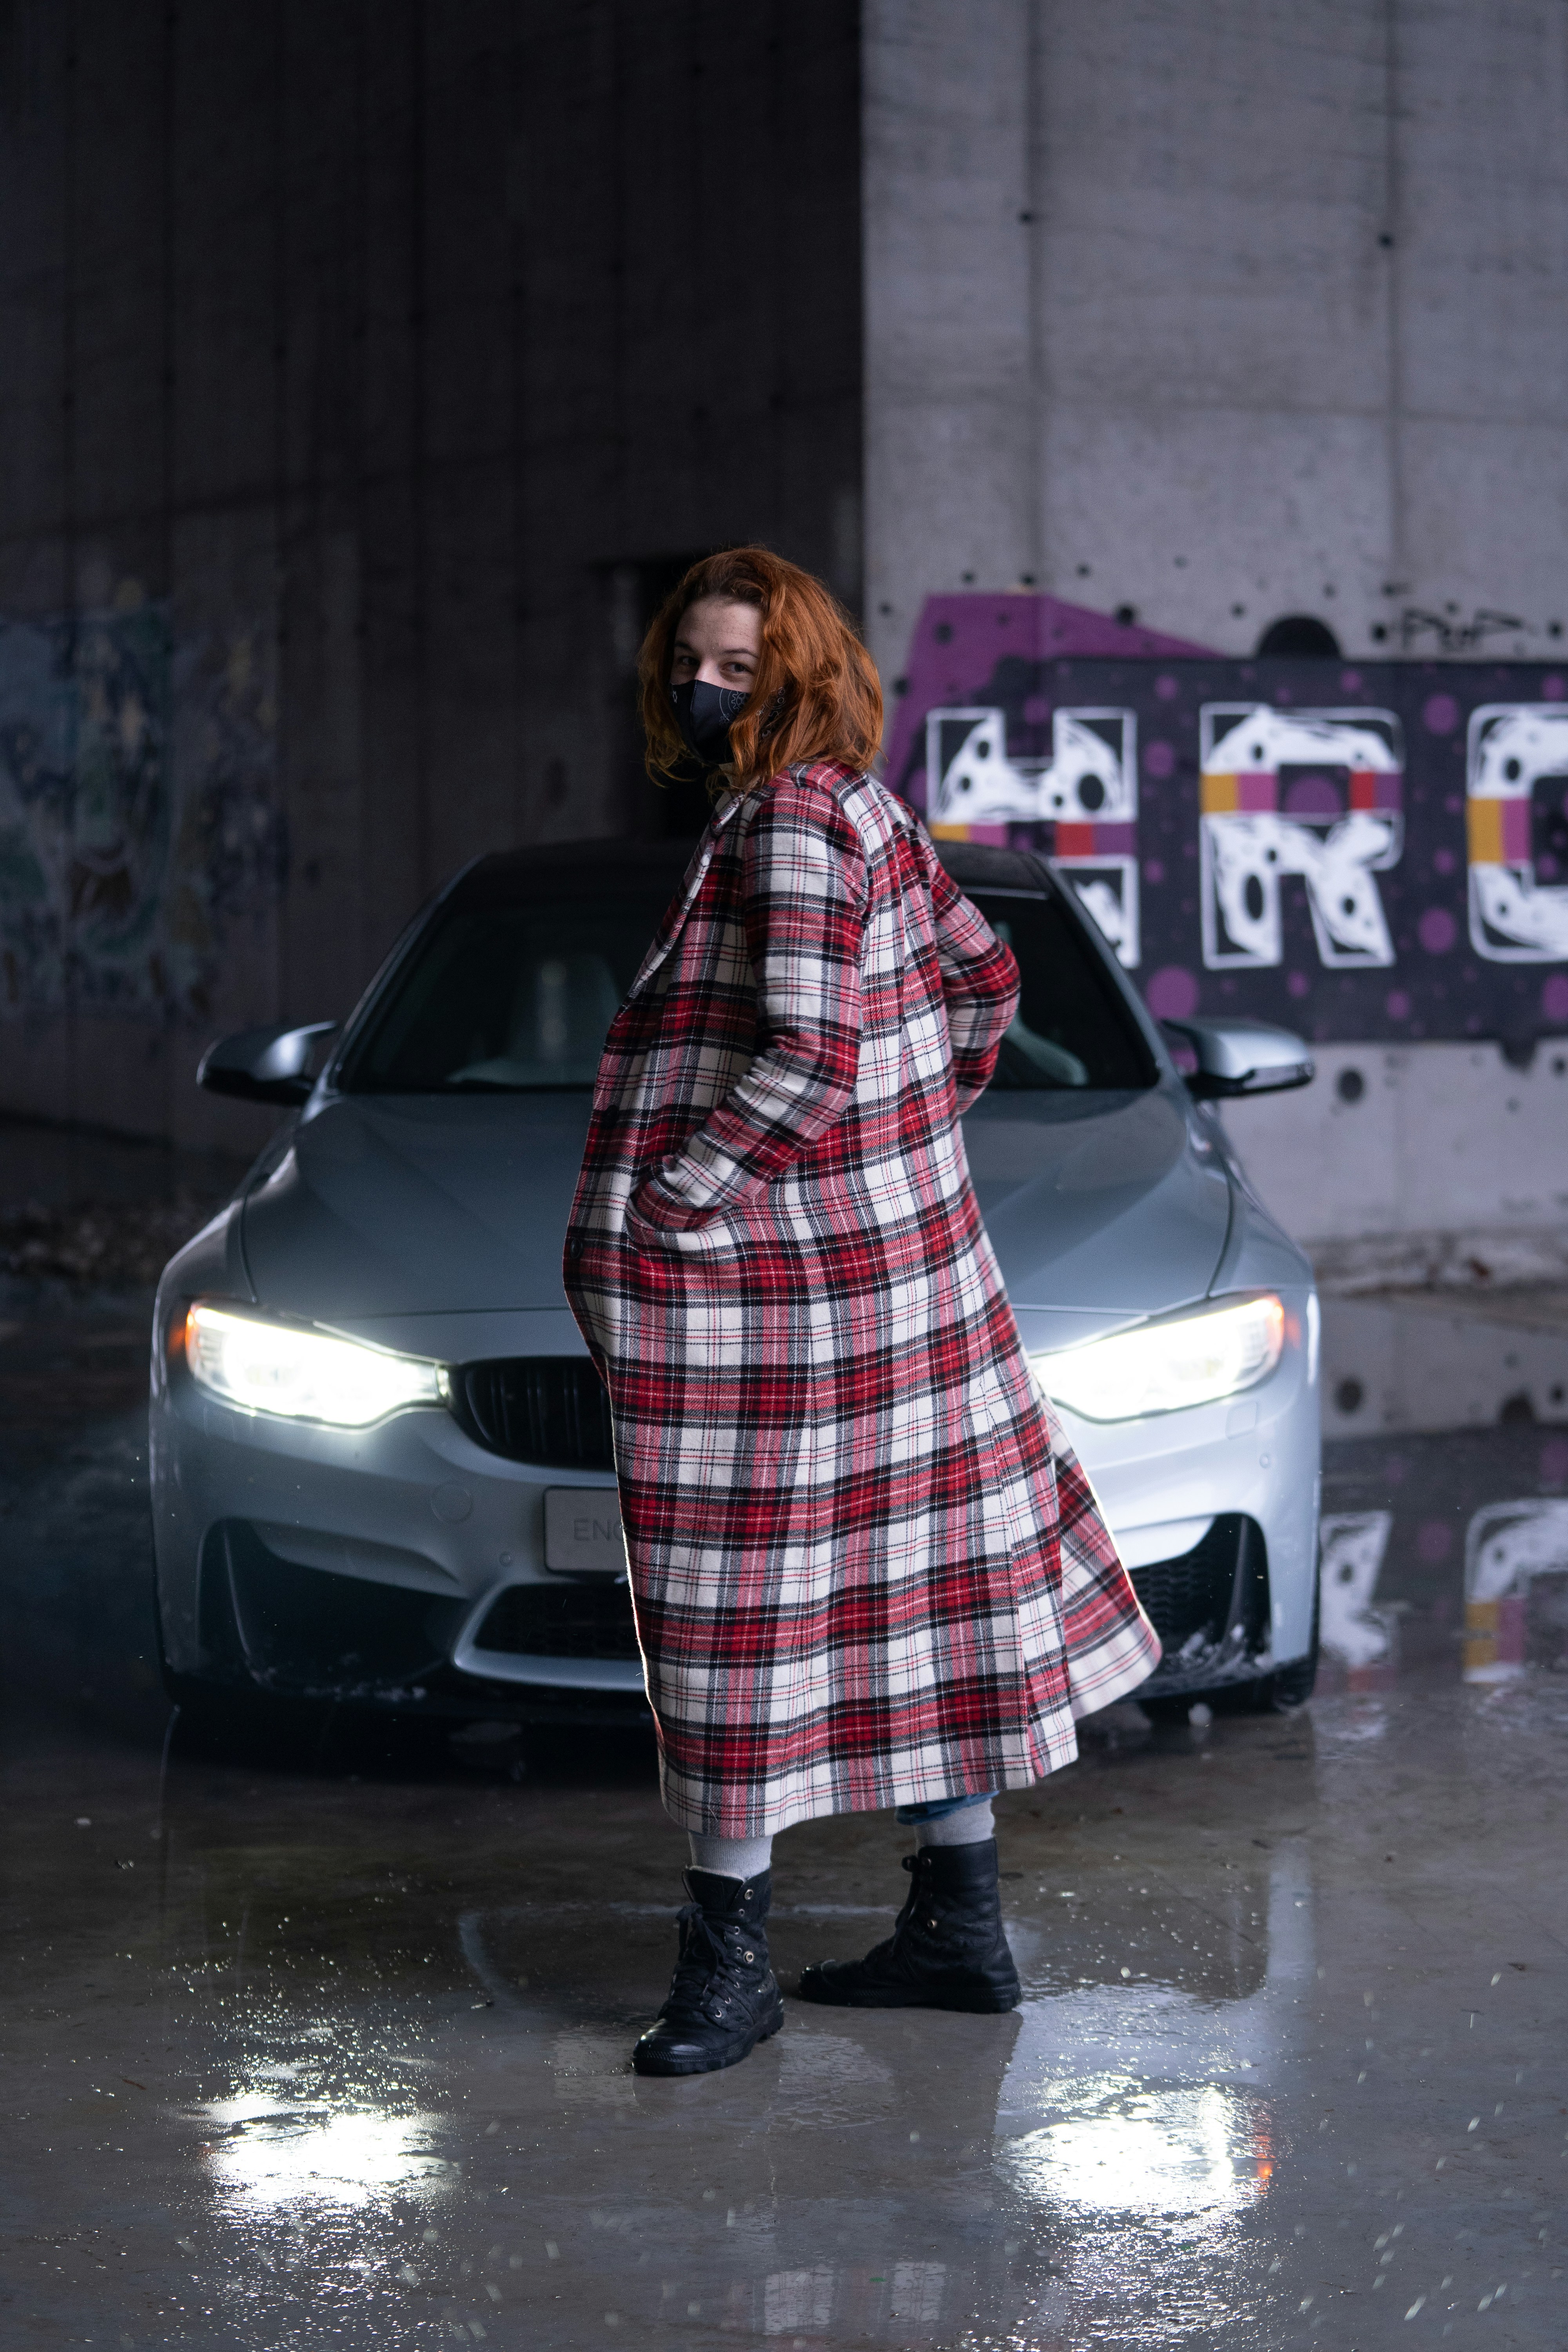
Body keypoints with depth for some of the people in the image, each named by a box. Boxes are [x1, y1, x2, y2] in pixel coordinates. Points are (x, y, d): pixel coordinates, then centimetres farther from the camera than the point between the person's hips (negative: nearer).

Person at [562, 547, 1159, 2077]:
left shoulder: (792, 823, -16)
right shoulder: (864, 811, 13)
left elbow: (809, 1059, -24)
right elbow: (983, 978, 24)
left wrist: (653, 1215, -19)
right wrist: (918, 1132, 23)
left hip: (767, 1266, -10)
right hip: (897, 1245, 10)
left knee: (743, 1595, -4)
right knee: (906, 1586, 12)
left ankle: (731, 1957, 3)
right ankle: (959, 1930, 20)